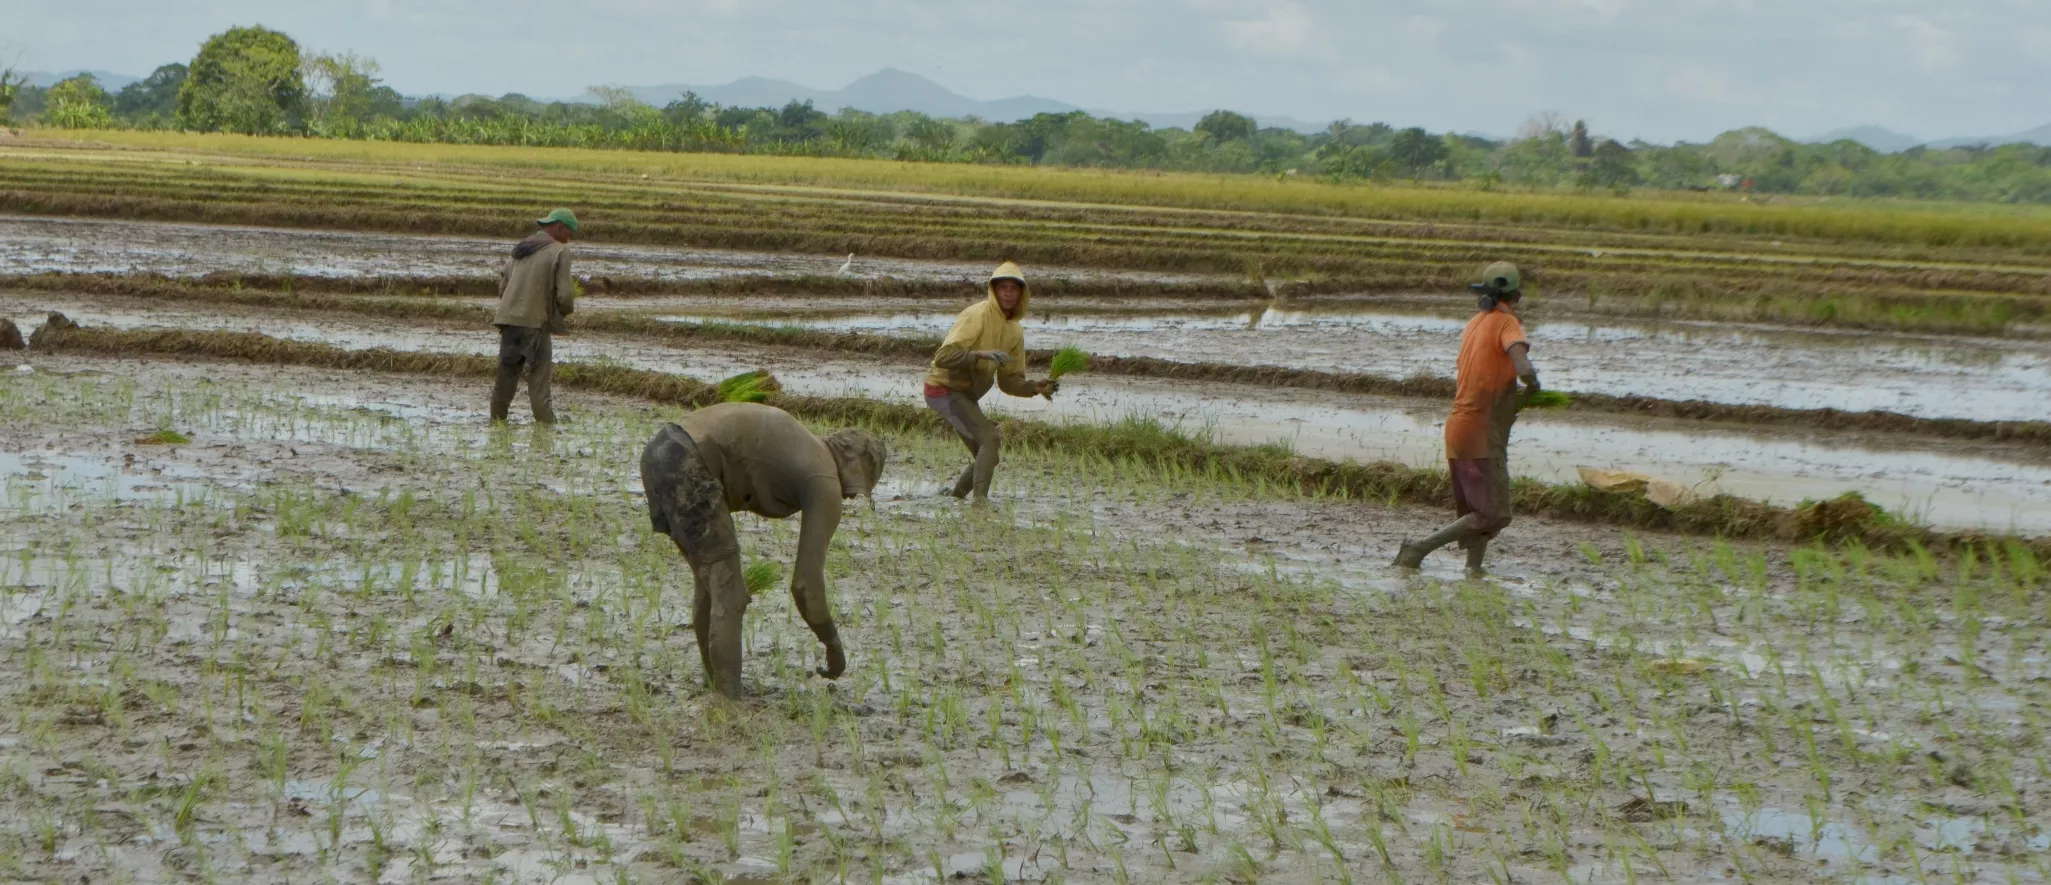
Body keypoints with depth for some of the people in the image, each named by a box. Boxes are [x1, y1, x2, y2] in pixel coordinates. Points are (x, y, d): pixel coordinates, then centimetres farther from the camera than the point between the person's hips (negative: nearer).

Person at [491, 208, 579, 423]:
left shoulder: (522, 249, 16)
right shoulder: (559, 252, -6)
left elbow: (502, 285, 17)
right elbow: (564, 294, -12)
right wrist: (566, 309, 8)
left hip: (508, 319, 6)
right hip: (535, 323, -6)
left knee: (506, 378, 14)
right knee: (539, 381, -5)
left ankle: (497, 423, 19)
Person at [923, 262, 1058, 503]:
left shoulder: (1014, 331, 6)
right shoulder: (978, 315, -20)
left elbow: (1009, 381, 8)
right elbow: (943, 356, -29)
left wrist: (1034, 388, -11)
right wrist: (981, 354, -40)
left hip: (966, 396, 9)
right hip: (945, 389, -9)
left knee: (986, 456, 15)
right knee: (991, 439, -22)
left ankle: (953, 498, 29)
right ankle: (980, 500, -23)